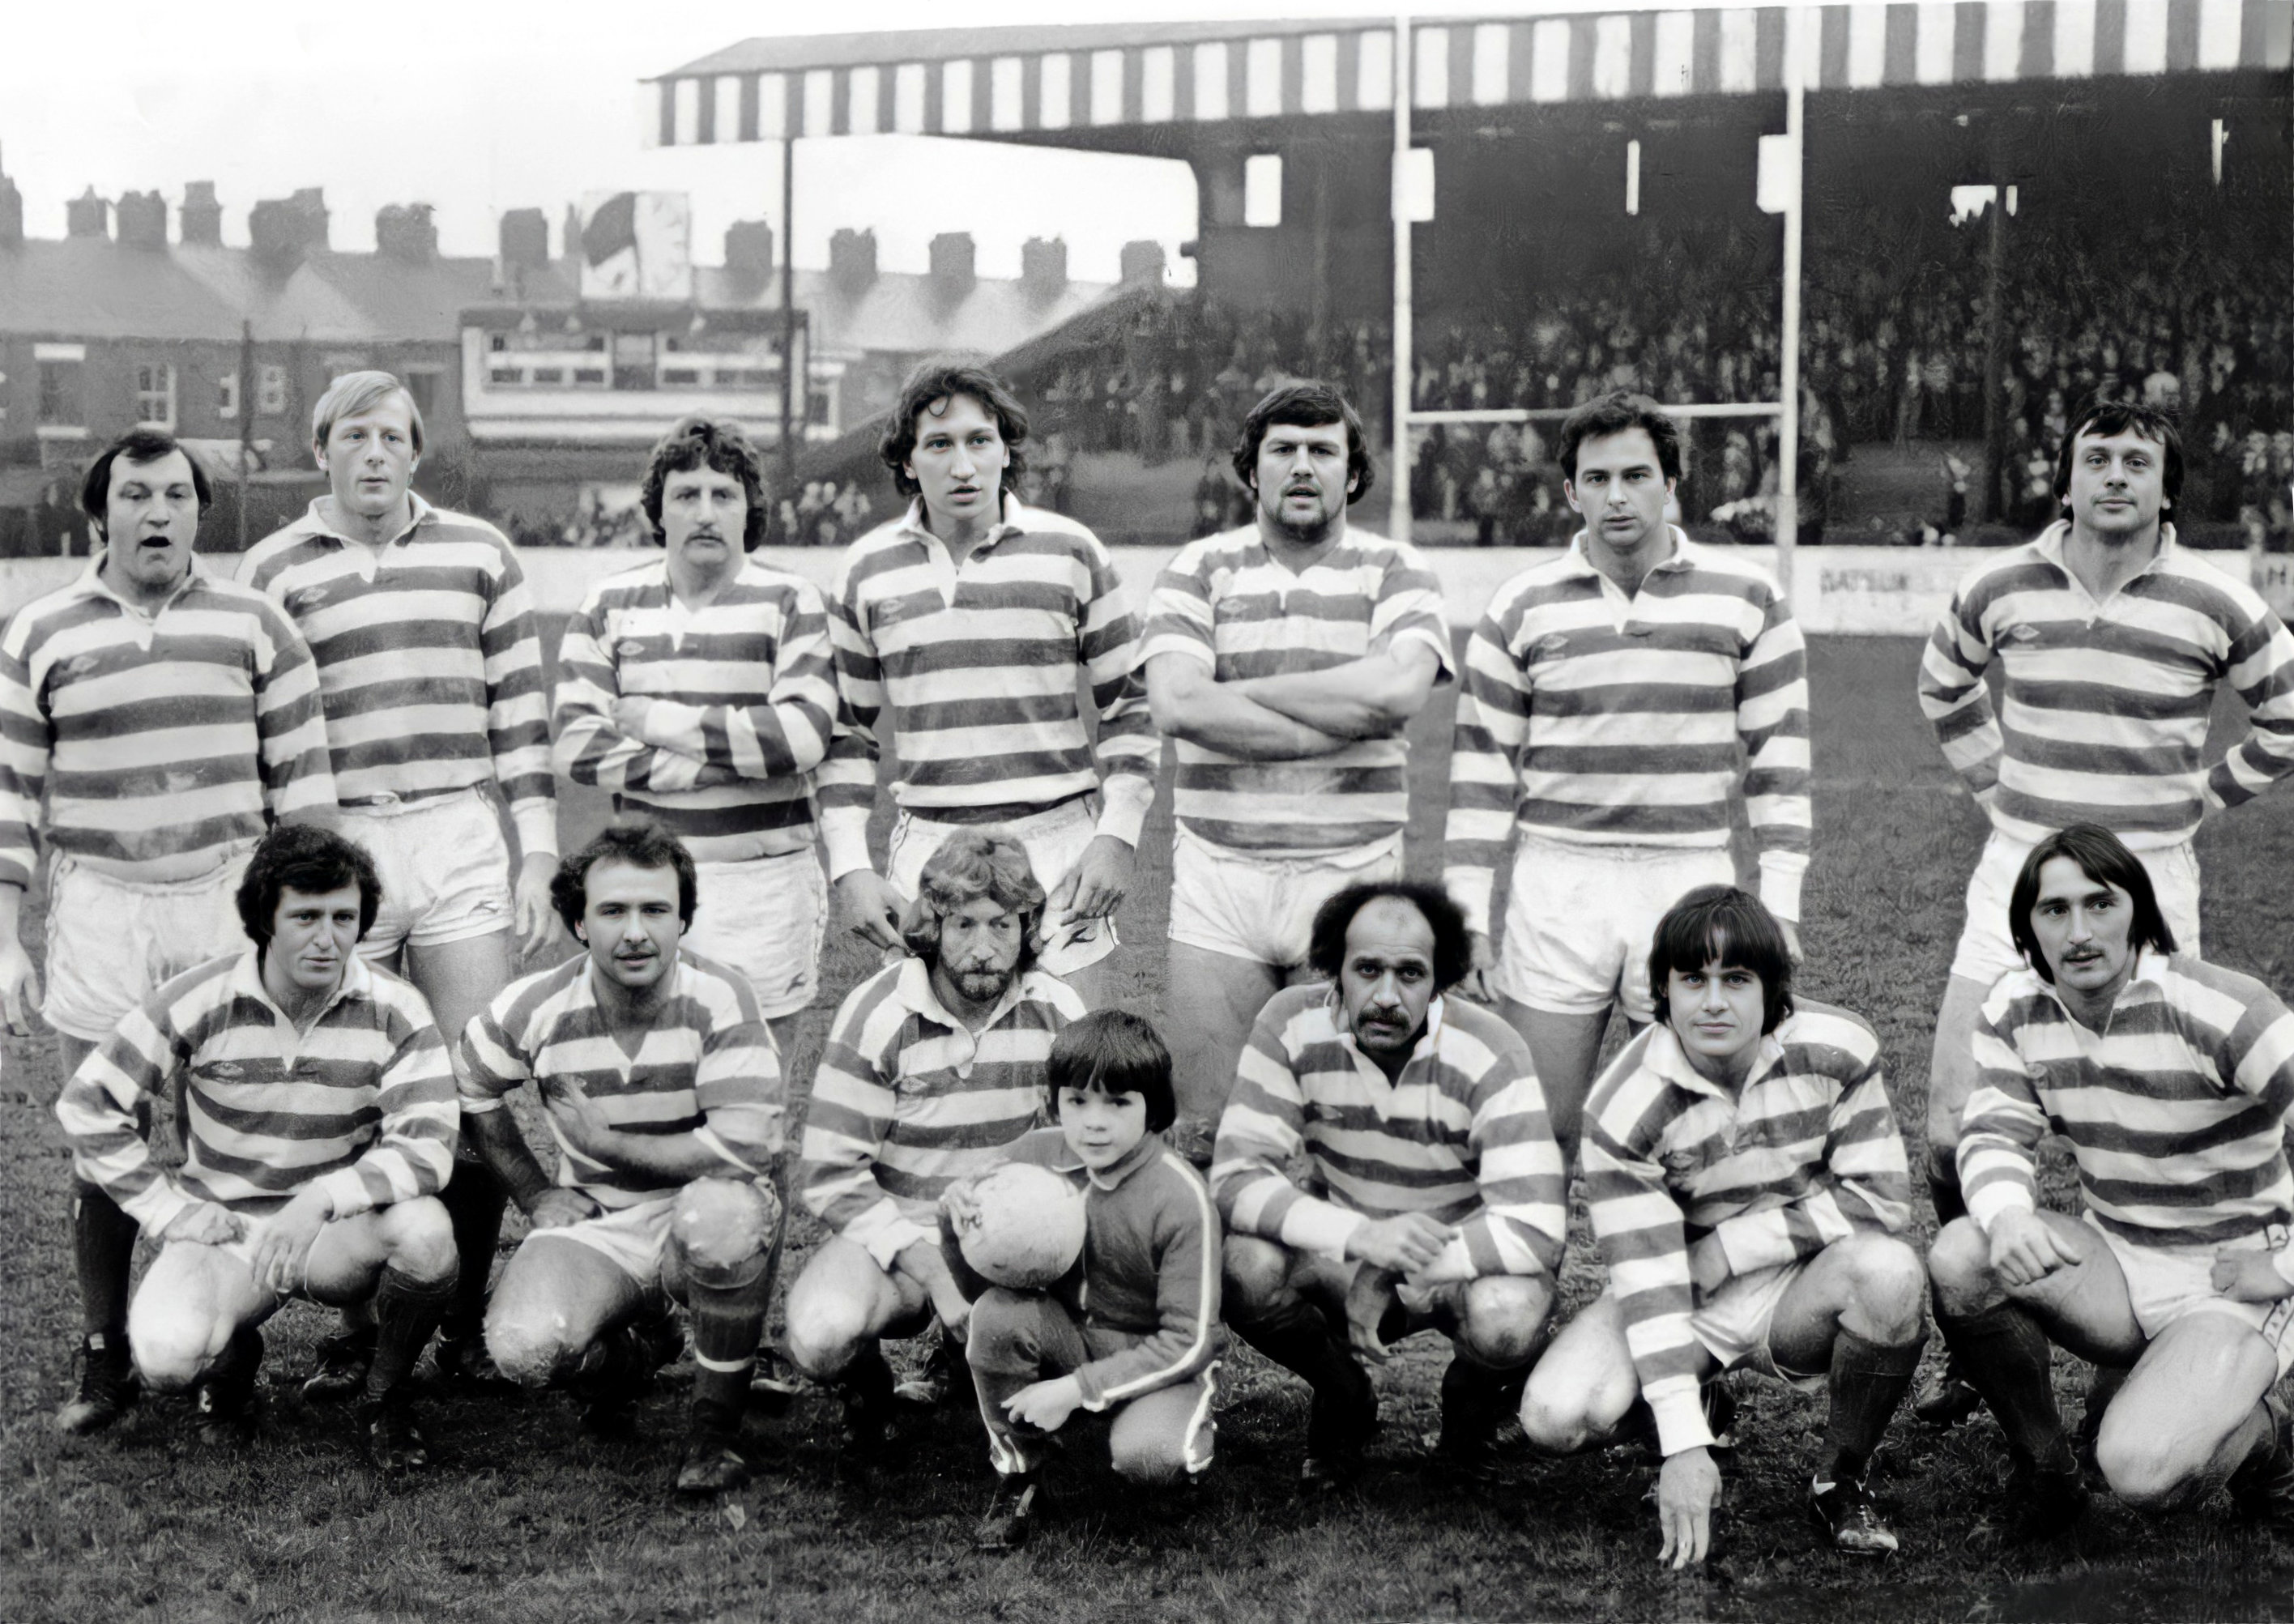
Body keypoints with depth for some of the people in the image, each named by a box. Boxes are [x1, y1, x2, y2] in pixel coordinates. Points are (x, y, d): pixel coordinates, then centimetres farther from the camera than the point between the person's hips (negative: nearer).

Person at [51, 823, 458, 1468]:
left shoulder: (394, 1011, -12)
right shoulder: (202, 1002, -11)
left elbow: (429, 1146, -21)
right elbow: (85, 1104, -4)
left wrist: (322, 1198, -35)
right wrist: (169, 1210, -9)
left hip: (340, 1229, 0)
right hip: (223, 1229, 0)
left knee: (425, 1228, -34)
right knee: (168, 1356, -30)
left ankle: (384, 1395, -3)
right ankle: (233, 1356, 12)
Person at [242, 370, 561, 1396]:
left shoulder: (479, 553, 8)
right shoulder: (272, 571, 5)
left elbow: (520, 708, 8)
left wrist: (537, 858, 3)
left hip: (458, 839, 1)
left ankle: (468, 1321, 11)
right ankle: (360, 1324, 14)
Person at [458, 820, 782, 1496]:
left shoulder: (720, 998, -16)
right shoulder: (537, 1009, -7)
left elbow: (744, 1147, -24)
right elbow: (469, 1091, 14)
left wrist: (603, 1141, -17)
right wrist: (535, 1195, 8)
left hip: (705, 1219, -2)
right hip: (597, 1230, 3)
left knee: (722, 1210, -40)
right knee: (523, 1348, -27)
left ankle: (717, 1424, -15)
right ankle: (630, 1352, 13)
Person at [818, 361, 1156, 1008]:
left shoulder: (1072, 553, 2)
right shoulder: (868, 570, 6)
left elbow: (1129, 706, 7)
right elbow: (848, 730, 12)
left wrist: (1117, 838, -4)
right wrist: (850, 866, 2)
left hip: (1057, 844, -1)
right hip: (927, 850, 2)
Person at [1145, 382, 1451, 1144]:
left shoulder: (1395, 572, 6)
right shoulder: (1200, 569, 7)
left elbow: (1398, 688, -15)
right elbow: (1175, 704, -11)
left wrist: (1240, 690, -9)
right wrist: (1343, 722, -12)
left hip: (1351, 879, 0)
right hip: (1219, 877, 1)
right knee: (1207, 1130, 1)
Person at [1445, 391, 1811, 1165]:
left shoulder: (1747, 598, 4)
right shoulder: (1521, 608, 5)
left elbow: (1779, 753, 6)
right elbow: (1482, 763, 7)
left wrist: (1780, 908, 1)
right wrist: (1468, 913, 2)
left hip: (1691, 880, 0)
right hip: (1557, 882, 0)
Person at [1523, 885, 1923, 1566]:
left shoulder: (1836, 1050, -15)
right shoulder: (1623, 1107, -19)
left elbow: (1880, 1198, -15)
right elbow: (1647, 1278, -21)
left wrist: (1730, 1245, -17)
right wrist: (1685, 1447, -27)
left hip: (1801, 1296, 0)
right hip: (1681, 1297, 0)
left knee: (1887, 1268, -34)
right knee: (1556, 1417, -24)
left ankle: (1842, 1481, -9)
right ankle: (1698, 1405, 13)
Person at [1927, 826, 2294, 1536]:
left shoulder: (2217, 1010, -21)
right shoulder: (2015, 1009, -4)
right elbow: (1995, 1135, -9)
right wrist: (2006, 1216, -34)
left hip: (2231, 1283, -5)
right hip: (2113, 1259, 5)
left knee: (2143, 1471, -29)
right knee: (1960, 1257, -25)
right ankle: (2044, 1469, -1)